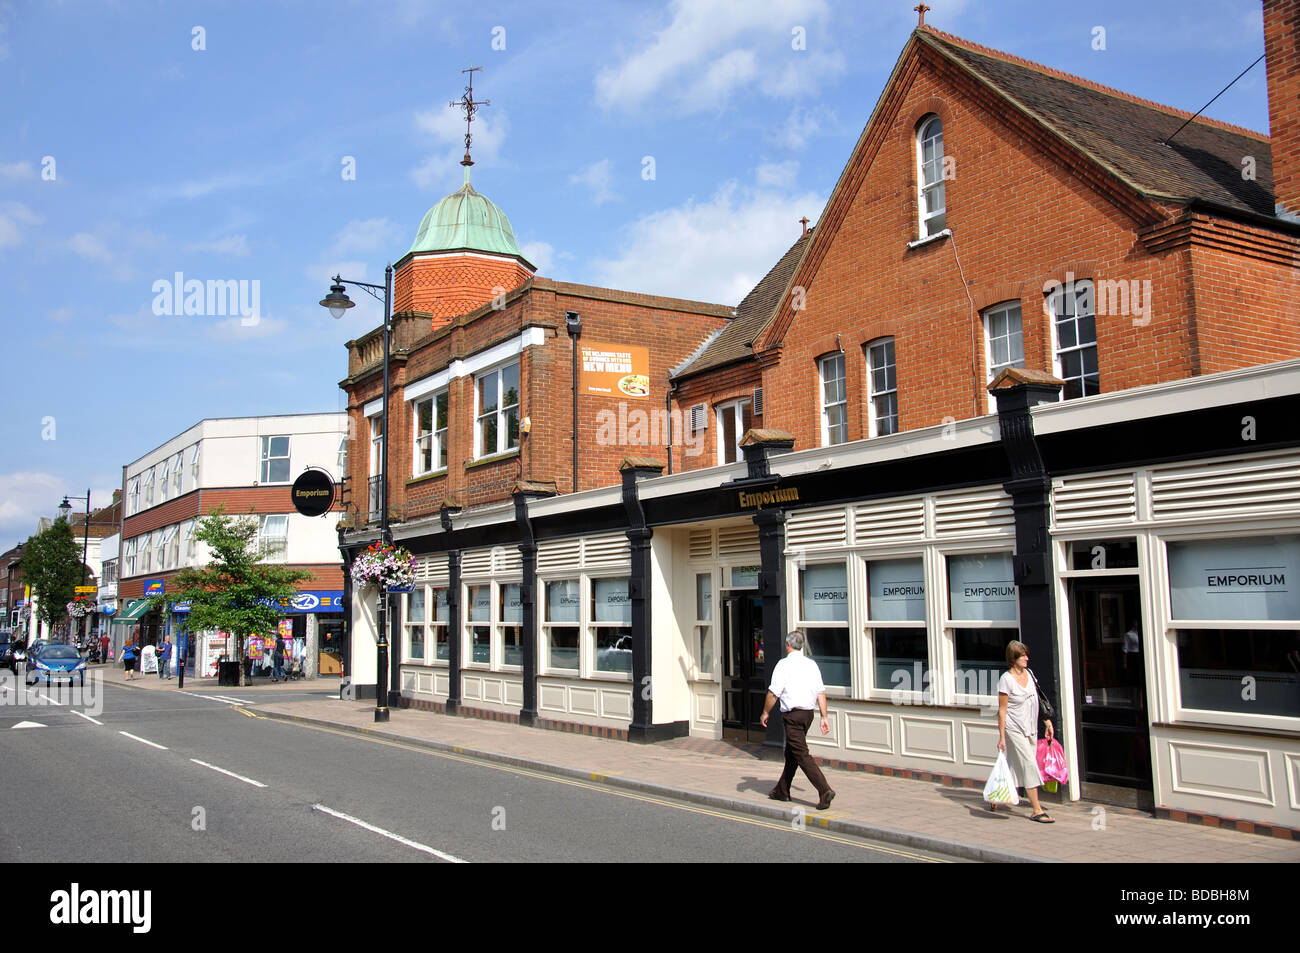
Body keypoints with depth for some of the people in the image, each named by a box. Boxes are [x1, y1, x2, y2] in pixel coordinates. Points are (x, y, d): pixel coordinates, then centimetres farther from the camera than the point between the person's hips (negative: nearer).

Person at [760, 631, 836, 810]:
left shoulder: (784, 664, -12)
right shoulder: (812, 664, 8)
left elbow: (773, 693, -13)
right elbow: (821, 693, 5)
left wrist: (765, 713, 0)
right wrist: (824, 717, 7)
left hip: (792, 714, -8)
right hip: (808, 713, 8)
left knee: (802, 754, -7)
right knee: (790, 753, 18)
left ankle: (824, 790, -18)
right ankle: (782, 791, 28)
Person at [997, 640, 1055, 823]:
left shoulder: (1029, 673, 7)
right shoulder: (1006, 679, -14)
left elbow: (1037, 700, 17)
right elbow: (1002, 710, -13)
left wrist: (1047, 721, 13)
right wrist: (1001, 737, -13)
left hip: (1030, 729, 7)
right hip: (1015, 730, -7)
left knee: (1014, 767, 10)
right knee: (1030, 765, -8)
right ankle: (1036, 810, -3)